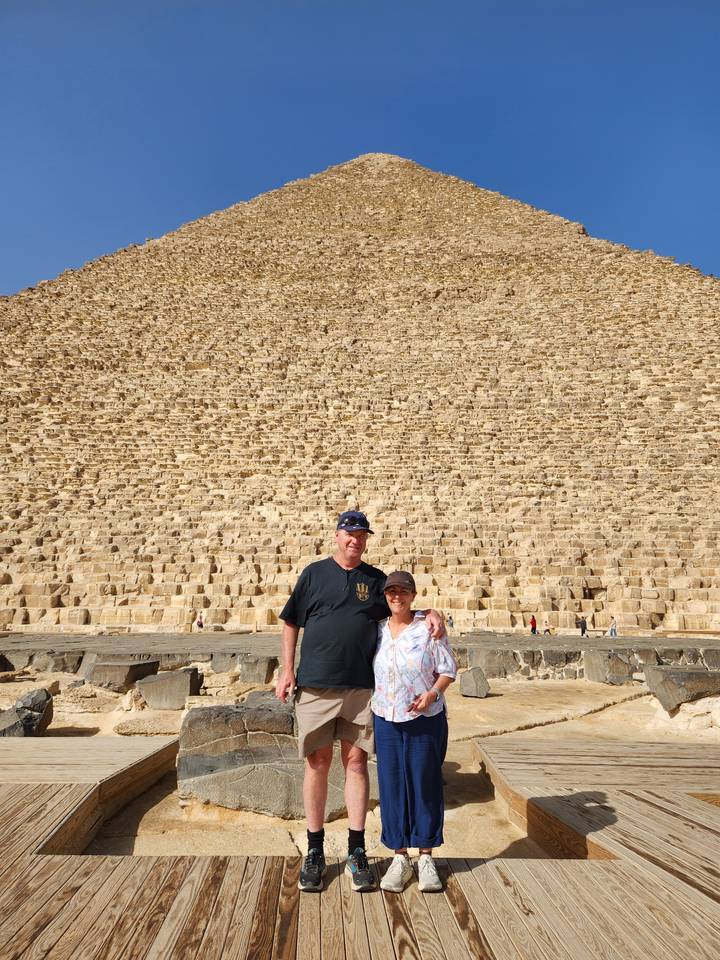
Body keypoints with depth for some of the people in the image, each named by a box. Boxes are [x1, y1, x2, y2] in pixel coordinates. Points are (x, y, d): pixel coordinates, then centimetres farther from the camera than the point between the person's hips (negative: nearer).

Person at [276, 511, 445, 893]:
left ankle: (356, 851, 20)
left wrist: (431, 614, -7)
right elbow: (290, 624, 8)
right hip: (315, 685, -1)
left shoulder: (376, 579, 9)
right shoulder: (314, 574, 4)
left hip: (361, 687, 1)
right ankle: (314, 852, 22)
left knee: (356, 762, 7)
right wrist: (287, 670, 1)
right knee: (317, 764, 7)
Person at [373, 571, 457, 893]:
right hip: (386, 720, 3)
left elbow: (448, 669, -4)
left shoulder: (428, 629, -7)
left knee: (425, 785, 7)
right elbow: (365, 670, 14)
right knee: (391, 787, 7)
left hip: (426, 721, -2)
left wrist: (432, 694, -19)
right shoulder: (376, 631, 4)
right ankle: (399, 858, 22)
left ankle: (426, 857, 23)